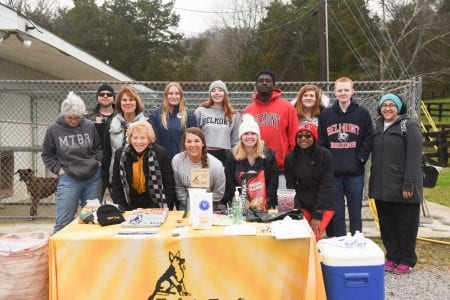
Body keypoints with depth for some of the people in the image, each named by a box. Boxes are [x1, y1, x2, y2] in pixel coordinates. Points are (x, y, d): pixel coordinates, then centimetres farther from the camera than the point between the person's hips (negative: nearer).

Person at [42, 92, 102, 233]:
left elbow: (99, 147, 16)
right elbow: (47, 154, 8)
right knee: (63, 222, 0)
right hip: (68, 179, -2)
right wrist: (58, 169, -3)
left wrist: (98, 161, 1)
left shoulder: (89, 126, 2)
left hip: (93, 177, 2)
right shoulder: (53, 129, -1)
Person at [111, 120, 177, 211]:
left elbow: (169, 185, -4)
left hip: (155, 208, -1)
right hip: (129, 208, 2)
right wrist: (121, 210, -3)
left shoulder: (161, 153, -8)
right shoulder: (120, 154, -2)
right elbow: (116, 185, 5)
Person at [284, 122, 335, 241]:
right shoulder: (290, 158, 1)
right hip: (302, 206, 3)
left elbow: (326, 186, -10)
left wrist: (317, 215, -14)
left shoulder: (325, 155, -8)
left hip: (323, 206, -2)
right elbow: (291, 187, 0)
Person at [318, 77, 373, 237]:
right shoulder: (325, 115, 7)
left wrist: (359, 160, -8)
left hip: (355, 172, -1)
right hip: (332, 173, 1)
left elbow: (367, 141, 1)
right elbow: (321, 142, 5)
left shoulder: (362, 113, 3)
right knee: (336, 214, 8)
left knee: (355, 213, 8)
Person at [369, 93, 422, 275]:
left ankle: (406, 260, 19)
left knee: (406, 224, 6)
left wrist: (408, 185, -18)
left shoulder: (409, 126, -5)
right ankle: (392, 257, 25)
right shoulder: (377, 127, 12)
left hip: (402, 187, -5)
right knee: (387, 224, 12)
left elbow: (414, 158, -12)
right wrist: (373, 182, 12)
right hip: (382, 187, 6)